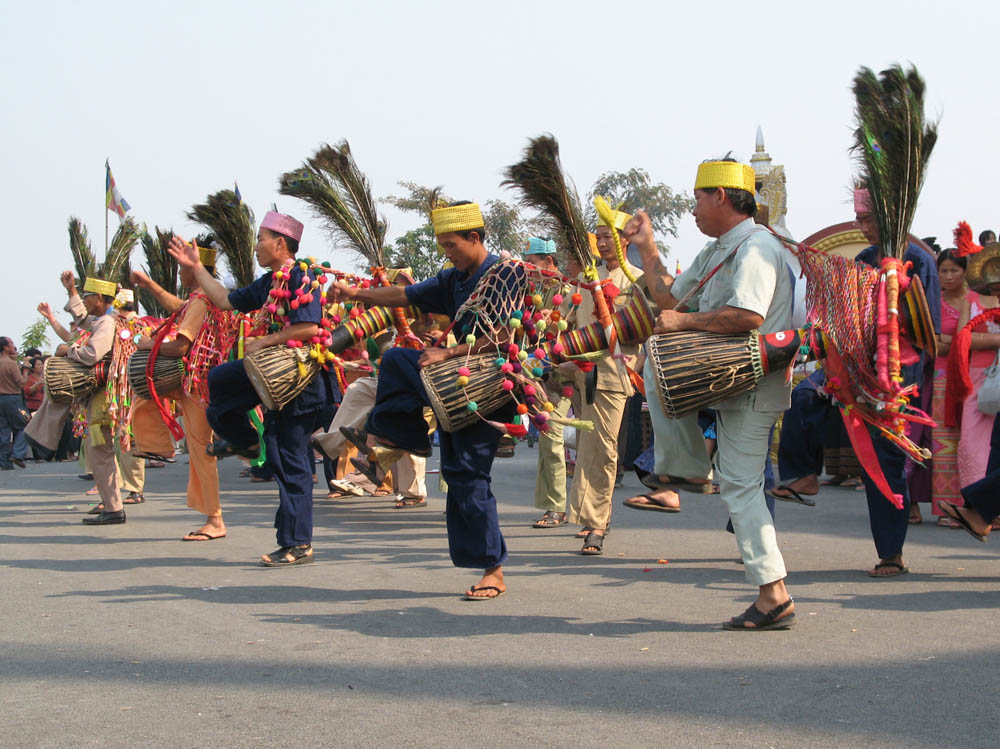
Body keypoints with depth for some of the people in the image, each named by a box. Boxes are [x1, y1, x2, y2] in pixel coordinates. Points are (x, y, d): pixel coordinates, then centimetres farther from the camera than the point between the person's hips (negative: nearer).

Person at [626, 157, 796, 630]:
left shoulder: (756, 247, -14)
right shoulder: (715, 253, 19)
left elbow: (748, 316, -28)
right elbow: (669, 297, 25)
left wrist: (686, 321, -18)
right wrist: (646, 248, 20)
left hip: (754, 384, -10)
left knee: (740, 484, -10)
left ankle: (774, 596, -8)